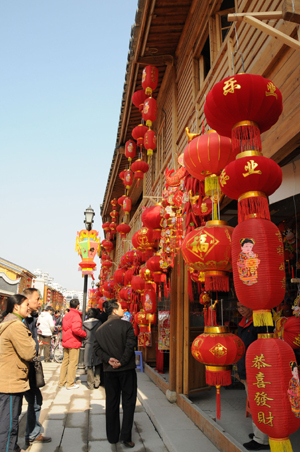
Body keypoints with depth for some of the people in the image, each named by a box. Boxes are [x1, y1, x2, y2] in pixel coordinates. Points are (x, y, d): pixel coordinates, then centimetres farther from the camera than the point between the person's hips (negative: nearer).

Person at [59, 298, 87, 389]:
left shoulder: (66, 315, 10)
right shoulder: (76, 315, -17)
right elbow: (76, 329, -28)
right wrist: (85, 334, -15)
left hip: (66, 342, 8)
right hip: (74, 343, -8)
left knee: (65, 361, 17)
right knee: (73, 363, 1)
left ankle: (62, 382, 26)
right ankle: (70, 384, 8)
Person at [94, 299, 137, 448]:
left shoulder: (100, 329, 4)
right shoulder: (126, 325, -11)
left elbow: (97, 348, -1)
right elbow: (130, 345, -18)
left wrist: (108, 359, -8)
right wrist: (122, 362, -12)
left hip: (109, 371, 4)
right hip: (126, 369, -4)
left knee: (111, 403, 14)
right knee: (128, 402, 7)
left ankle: (112, 436, 22)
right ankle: (125, 436, 5)